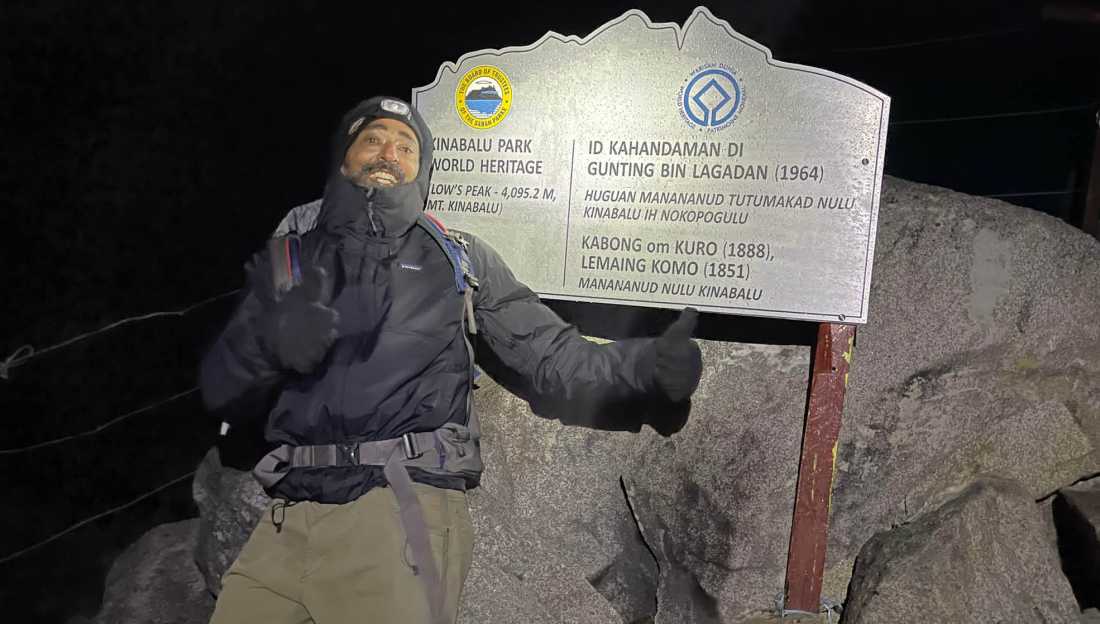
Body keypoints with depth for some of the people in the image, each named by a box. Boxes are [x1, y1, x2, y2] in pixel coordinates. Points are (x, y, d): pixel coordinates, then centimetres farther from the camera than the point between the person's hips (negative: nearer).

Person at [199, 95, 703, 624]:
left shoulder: (458, 261, 10)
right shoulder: (287, 263, 15)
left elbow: (552, 359, 4)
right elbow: (220, 391, 8)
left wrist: (645, 366, -14)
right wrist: (270, 341, -13)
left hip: (404, 514, -2)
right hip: (285, 523, 3)